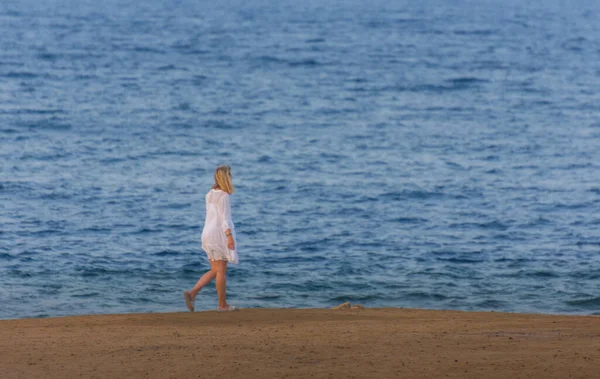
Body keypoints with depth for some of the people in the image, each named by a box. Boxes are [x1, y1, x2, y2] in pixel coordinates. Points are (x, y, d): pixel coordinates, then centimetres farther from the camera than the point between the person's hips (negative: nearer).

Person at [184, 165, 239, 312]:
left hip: (208, 233, 8)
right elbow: (224, 217, -18)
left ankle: (192, 293, -4)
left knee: (215, 270, 11)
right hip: (219, 234, -8)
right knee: (221, 270, 0)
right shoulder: (223, 196, -13)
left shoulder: (210, 195, 13)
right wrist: (230, 236, -21)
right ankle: (223, 304, 5)